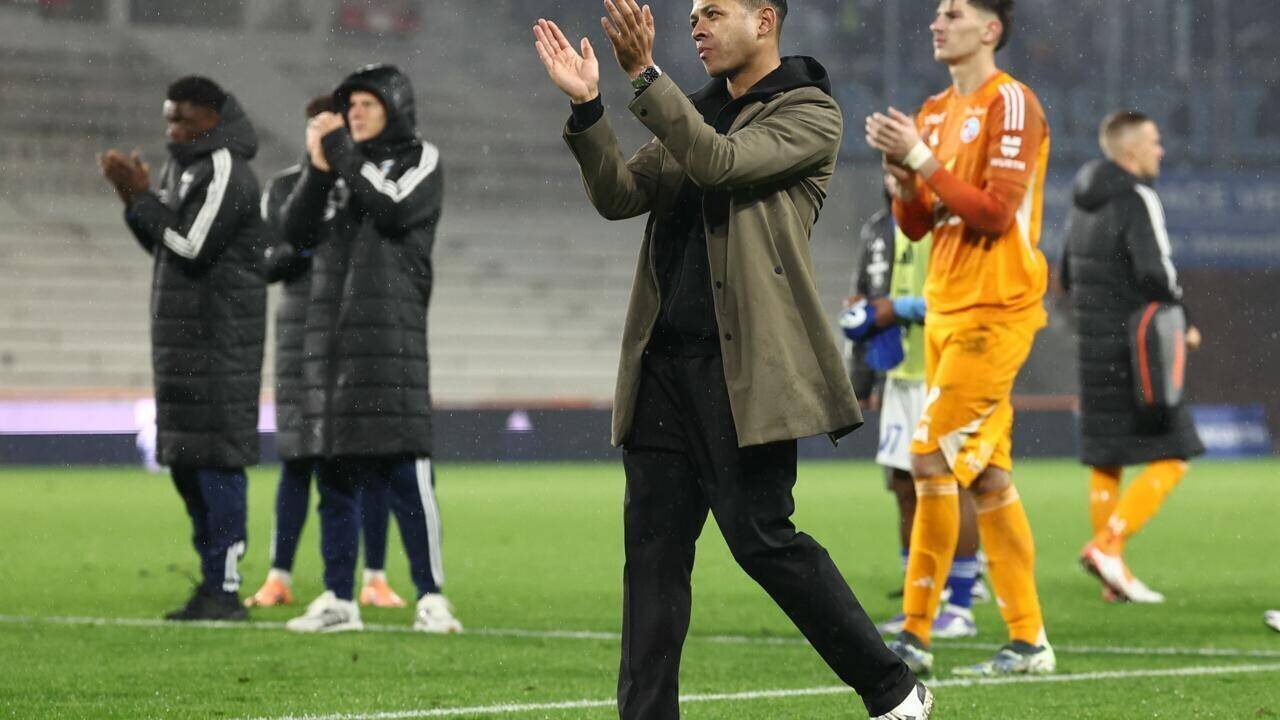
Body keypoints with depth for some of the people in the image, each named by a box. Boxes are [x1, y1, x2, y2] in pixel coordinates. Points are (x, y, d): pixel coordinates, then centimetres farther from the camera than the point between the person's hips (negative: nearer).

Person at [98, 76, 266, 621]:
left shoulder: (226, 172, -12)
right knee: (185, 460, 10)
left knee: (216, 459, -10)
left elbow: (191, 246, -18)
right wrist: (134, 197, 4)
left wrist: (141, 196, -12)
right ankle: (212, 585, 15)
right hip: (182, 337, 10)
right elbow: (163, 246, 18)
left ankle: (226, 589, -9)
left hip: (221, 341, -10)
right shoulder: (183, 167, 16)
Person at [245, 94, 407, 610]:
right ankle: (279, 578, 7)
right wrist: (302, 245, -15)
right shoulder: (284, 188, 6)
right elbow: (265, 265, 4)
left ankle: (375, 578, 4)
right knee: (296, 458, 1)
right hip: (303, 334, 0)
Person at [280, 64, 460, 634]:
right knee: (335, 474, 4)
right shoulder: (338, 165, 18)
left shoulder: (420, 160, 5)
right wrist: (318, 166, -5)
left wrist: (344, 155, -8)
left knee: (405, 471, -11)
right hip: (331, 331, 5)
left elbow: (394, 212, -13)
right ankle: (339, 599, 8)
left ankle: (431, 597, -9)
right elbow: (295, 232, 7)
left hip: (391, 329, -5)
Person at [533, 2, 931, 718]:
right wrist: (587, 106, -5)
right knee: (653, 545, 2)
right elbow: (620, 196, 9)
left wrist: (644, 73, -20)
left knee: (762, 537, -8)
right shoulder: (694, 115, 20)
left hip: (745, 364, -7)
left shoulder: (810, 114, -1)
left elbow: (719, 163, -17)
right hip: (664, 363, 7)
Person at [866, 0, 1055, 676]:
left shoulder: (1010, 103, -10)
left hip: (993, 310, -8)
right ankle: (1028, 641, 10)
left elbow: (996, 212, -18)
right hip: (946, 310, 8)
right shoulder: (936, 111, 16)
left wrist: (922, 160, -18)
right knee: (986, 476, 7)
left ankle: (915, 634, -8)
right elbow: (915, 224, 15)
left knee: (932, 457, -12)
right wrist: (901, 170, -3)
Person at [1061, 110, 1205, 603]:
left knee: (1104, 461, 10)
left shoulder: (1084, 206, 14)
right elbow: (1155, 271, -21)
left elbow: (1067, 277, 20)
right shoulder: (1136, 200, -12)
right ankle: (1107, 544, -16)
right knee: (1172, 457, -3)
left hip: (1093, 348, 8)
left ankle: (1114, 577, 10)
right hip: (1136, 353, -8)